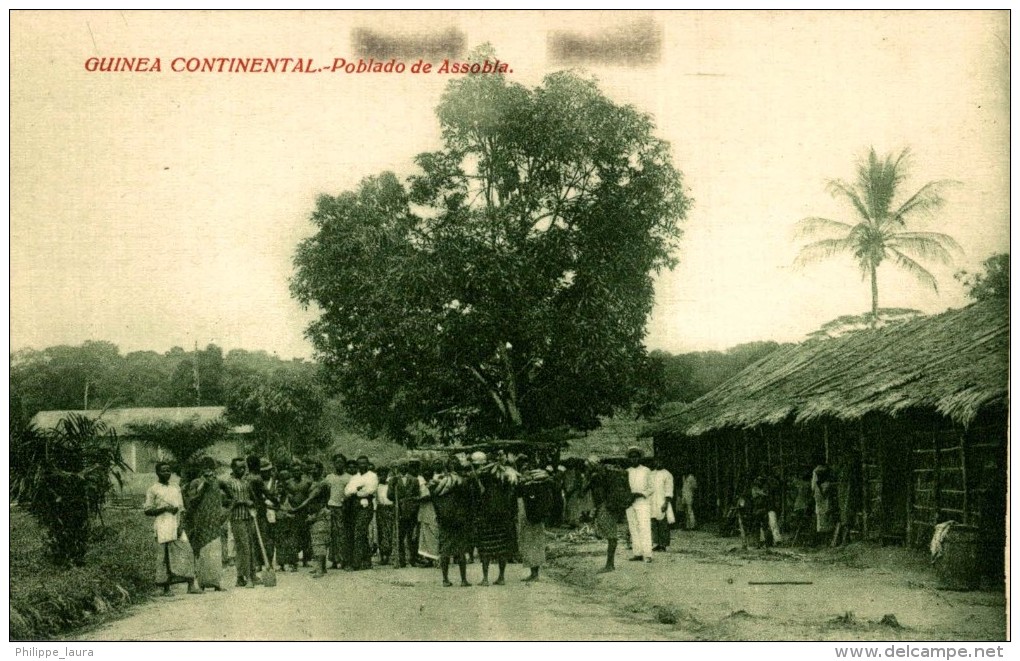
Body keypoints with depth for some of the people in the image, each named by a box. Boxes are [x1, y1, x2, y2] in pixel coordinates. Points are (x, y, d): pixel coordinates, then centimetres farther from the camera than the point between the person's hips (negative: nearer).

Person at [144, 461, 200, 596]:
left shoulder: (176, 489, 19)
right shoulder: (153, 490, 5)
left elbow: (181, 509, 16)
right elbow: (147, 511, -1)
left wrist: (180, 525, -1)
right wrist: (164, 508, -13)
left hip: (177, 526, 4)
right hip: (162, 527, -4)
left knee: (187, 552, -8)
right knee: (165, 556, -7)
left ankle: (191, 585, -11)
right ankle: (166, 588, -2)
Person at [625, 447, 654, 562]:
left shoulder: (646, 471, 4)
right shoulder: (627, 472, 13)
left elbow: (651, 488, 3)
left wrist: (640, 494, -13)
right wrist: (628, 496, -4)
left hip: (643, 502, -4)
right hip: (630, 504, 4)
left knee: (644, 528, -12)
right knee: (633, 529, 1)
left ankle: (647, 554, -16)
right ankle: (637, 553, 4)